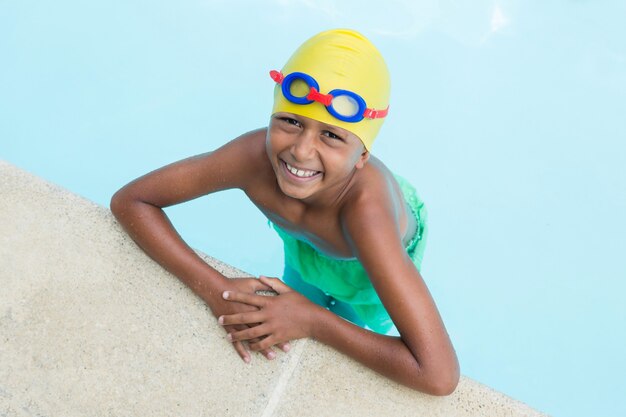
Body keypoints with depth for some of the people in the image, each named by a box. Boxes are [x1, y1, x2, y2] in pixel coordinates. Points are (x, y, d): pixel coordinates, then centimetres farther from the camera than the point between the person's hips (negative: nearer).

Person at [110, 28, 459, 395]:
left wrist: (310, 320, -45)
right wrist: (217, 290, -40)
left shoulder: (365, 206, -49)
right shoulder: (255, 155, -40)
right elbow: (130, 201, -29)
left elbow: (440, 375, -52)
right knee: (295, 355, 29)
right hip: (304, 254, 2)